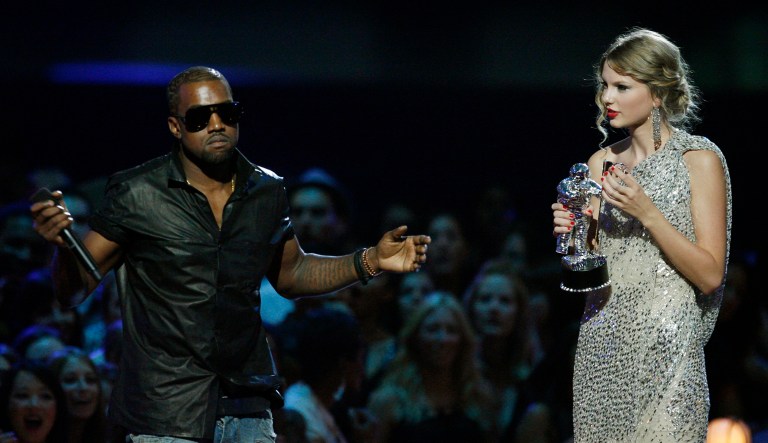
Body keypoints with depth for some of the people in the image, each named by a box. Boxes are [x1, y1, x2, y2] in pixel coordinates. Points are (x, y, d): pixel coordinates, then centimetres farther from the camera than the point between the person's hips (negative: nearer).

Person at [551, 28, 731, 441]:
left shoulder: (699, 159, -6)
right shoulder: (603, 162, 10)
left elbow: (710, 275, -10)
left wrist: (647, 213, -18)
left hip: (666, 348, -5)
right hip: (601, 343, 5)